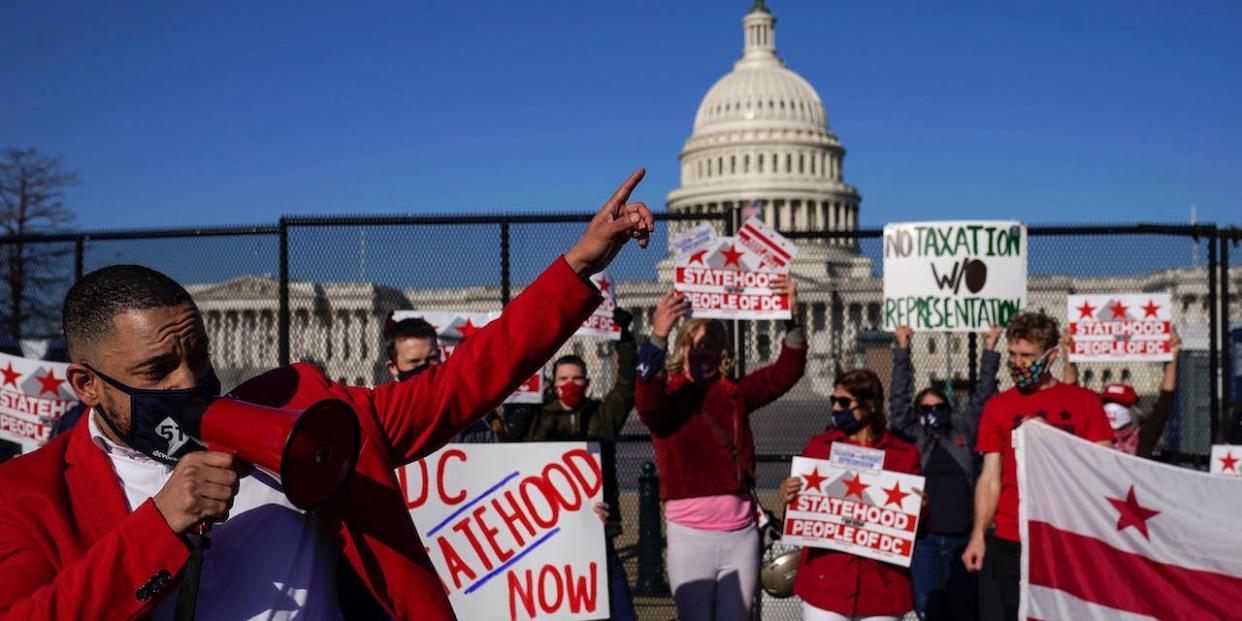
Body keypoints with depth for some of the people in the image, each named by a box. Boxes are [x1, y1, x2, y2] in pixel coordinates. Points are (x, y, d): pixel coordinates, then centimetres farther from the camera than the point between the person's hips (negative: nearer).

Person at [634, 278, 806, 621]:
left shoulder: (735, 393, 9)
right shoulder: (668, 395, -4)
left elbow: (785, 373, 2)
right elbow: (645, 402, -26)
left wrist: (792, 318, -13)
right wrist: (658, 336, -39)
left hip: (741, 533, 4)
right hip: (690, 535, -3)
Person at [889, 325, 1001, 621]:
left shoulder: (963, 432, 11)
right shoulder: (910, 437, 6)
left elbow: (981, 397, 10)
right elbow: (898, 399, 2)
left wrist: (989, 350, 7)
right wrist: (902, 349, -1)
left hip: (963, 537, 2)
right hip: (924, 539, -1)